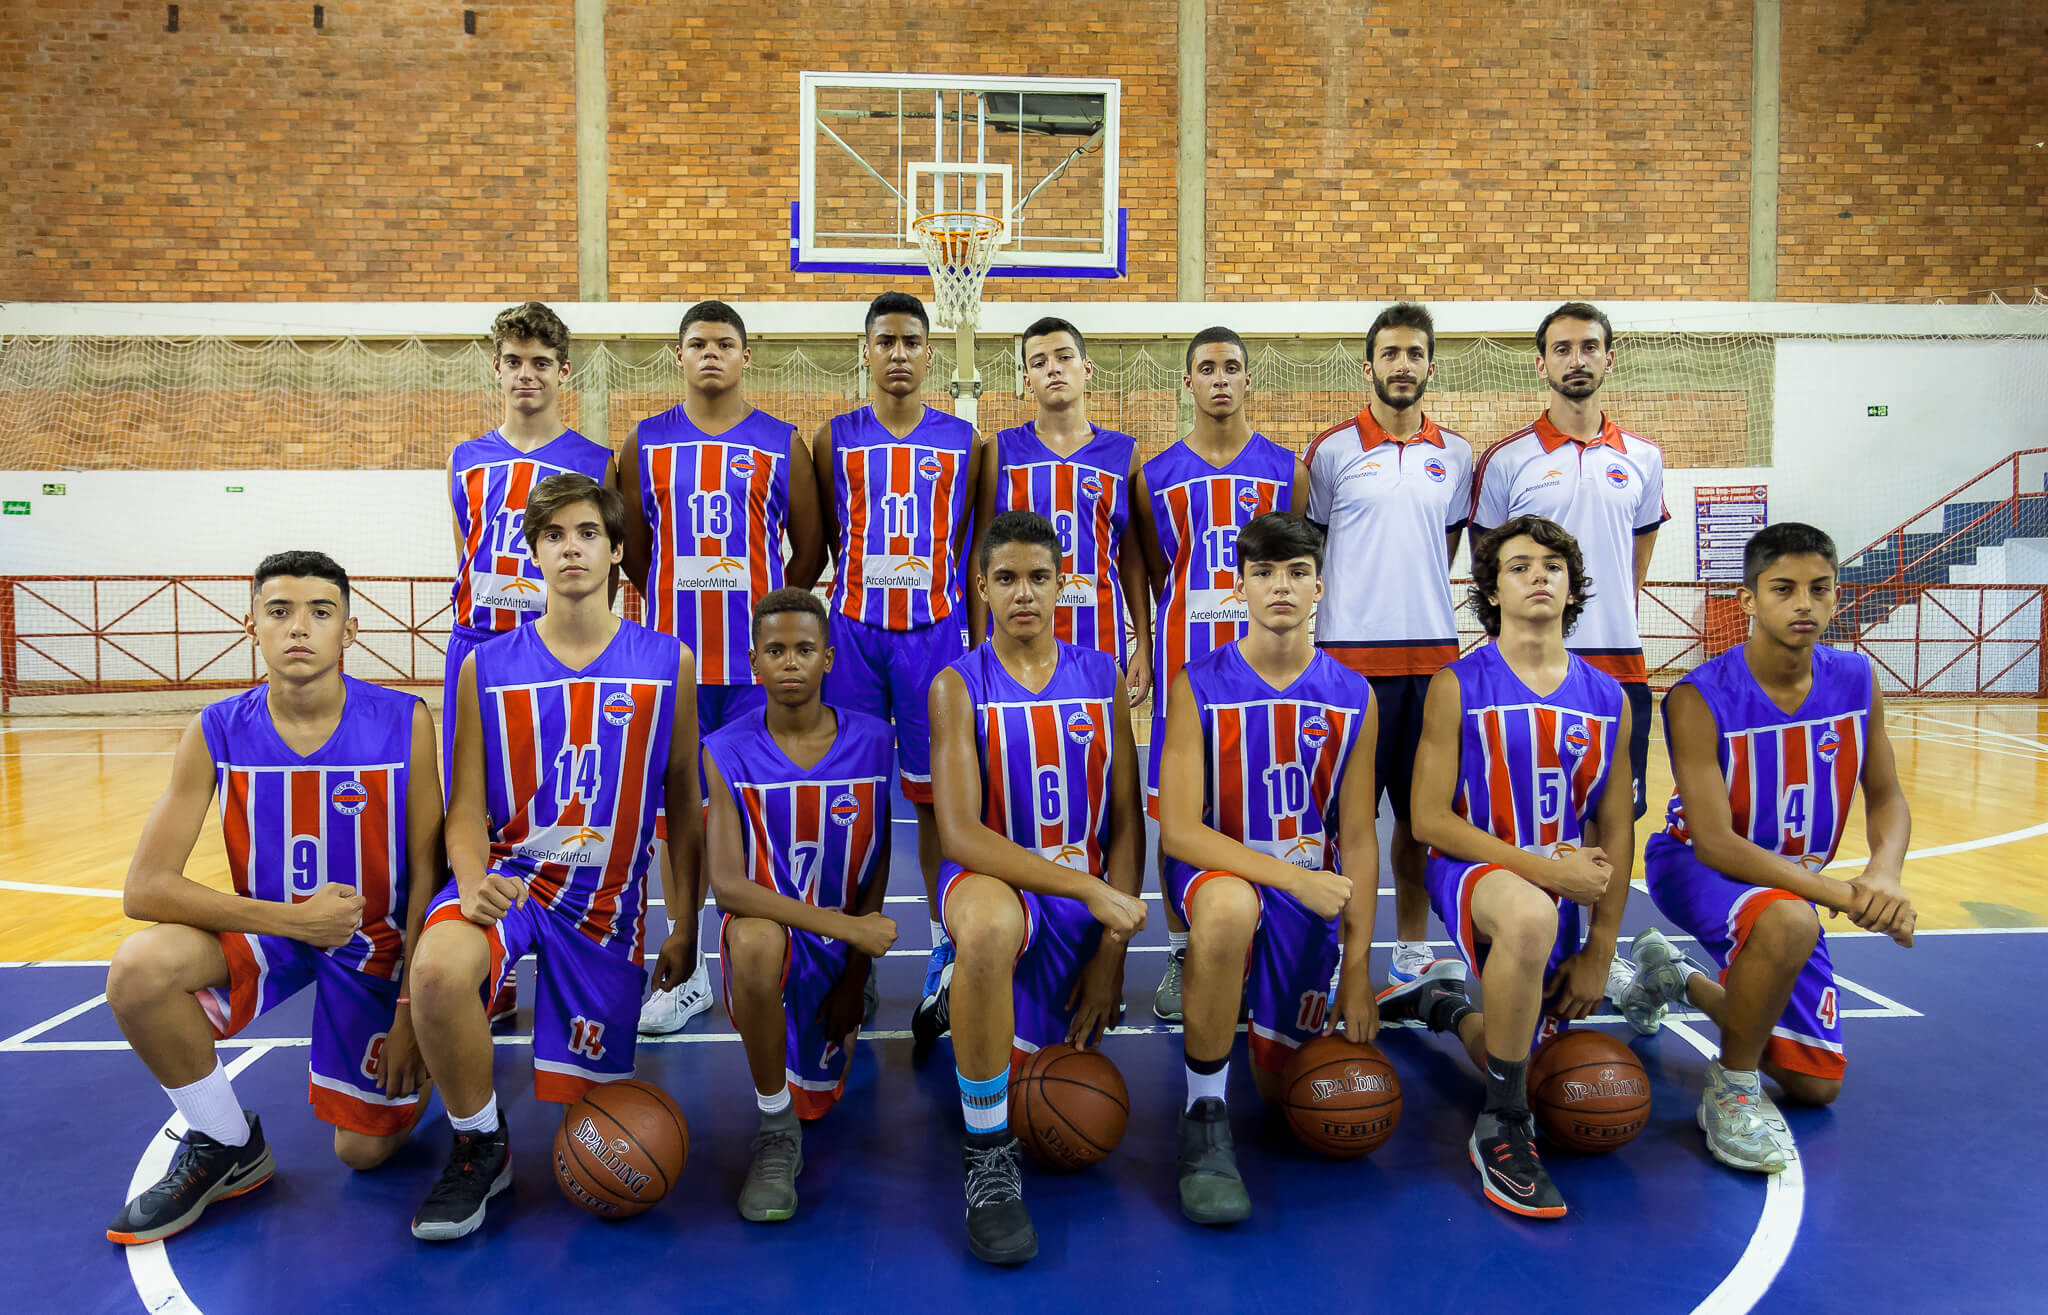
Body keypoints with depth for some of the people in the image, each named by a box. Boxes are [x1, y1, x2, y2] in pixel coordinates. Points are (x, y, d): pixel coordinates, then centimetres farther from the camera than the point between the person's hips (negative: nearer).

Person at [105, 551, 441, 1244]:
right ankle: (228, 1148, -5)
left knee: (365, 1150, 1)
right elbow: (144, 888, -18)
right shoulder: (217, 733, -14)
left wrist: (411, 1011, -12)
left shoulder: (403, 723, -18)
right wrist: (292, 917, -27)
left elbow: (426, 872, -12)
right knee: (139, 969, -30)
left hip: (376, 942, -1)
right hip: (264, 929, 2)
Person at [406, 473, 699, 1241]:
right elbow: (467, 808, -1)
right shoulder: (488, 667, -1)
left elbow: (682, 806, 5)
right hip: (509, 876, -1)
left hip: (607, 898, 1)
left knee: (589, 1104, 5)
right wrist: (473, 884, -22)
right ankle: (480, 1148, -7)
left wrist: (685, 925, 7)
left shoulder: (667, 663, -2)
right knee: (437, 970, -35)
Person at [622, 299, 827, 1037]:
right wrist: (684, 606, 13)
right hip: (674, 660, 2)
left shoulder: (782, 445, 3)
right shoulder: (645, 444, 8)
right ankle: (686, 975, 17)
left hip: (759, 664, -1)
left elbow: (809, 551, 8)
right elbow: (634, 552, 14)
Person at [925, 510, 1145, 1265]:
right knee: (990, 926, -42)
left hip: (1089, 896, 4)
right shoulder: (959, 686, -6)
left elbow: (1126, 821, 5)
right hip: (996, 879, -4)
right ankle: (988, 1158, -22)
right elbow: (959, 835, -17)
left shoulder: (1102, 678, 4)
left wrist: (1112, 948, -5)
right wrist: (1089, 889, -25)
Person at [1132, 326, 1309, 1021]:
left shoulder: (1286, 468, 7)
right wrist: (1152, 650, 8)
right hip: (1185, 659, 0)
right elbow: (1153, 574, 13)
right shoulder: (1157, 475, 7)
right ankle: (1181, 950, 15)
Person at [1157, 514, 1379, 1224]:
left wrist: (1357, 968, -4)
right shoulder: (1198, 686, -10)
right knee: (1228, 906, -40)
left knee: (1286, 1087, 9)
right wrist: (1293, 876, -26)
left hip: (1314, 888, 3)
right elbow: (1178, 830, -16)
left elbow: (1358, 839, 1)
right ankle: (1204, 1114, -20)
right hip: (1219, 871, -3)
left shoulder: (1353, 698, -2)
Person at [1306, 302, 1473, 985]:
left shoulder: (1455, 455, 10)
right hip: (1351, 651, -3)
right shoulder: (1333, 449, 0)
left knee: (1421, 811, 9)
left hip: (1433, 653, 4)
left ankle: (1412, 948, 21)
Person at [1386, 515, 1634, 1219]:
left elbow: (1615, 833, 9)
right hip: (1473, 872, -5)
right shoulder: (1459, 686, -6)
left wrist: (1598, 952, 3)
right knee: (1530, 916, -40)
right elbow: (1429, 820, -10)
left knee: (1525, 1058, 9)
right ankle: (1502, 1131, -20)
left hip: (1560, 895, 5)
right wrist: (1542, 868, -20)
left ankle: (1441, 1000, 45)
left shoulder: (1608, 700, 5)